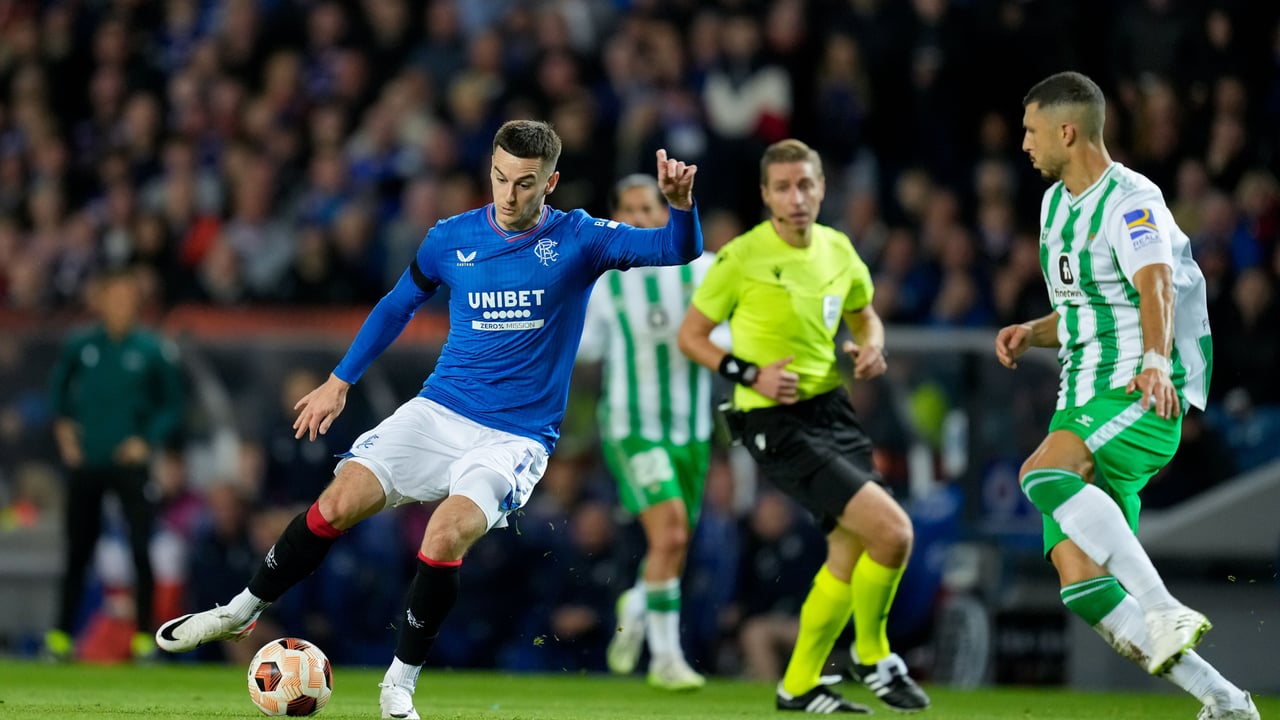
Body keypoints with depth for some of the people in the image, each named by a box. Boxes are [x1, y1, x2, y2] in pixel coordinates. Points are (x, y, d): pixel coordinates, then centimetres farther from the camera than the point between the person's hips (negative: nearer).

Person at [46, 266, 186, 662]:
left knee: (141, 549, -9)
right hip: (85, 463, 2)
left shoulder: (154, 350, -4)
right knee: (78, 551, 7)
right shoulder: (79, 346, 1)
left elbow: (173, 406, 3)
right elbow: (58, 387, 18)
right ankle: (61, 635, 14)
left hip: (129, 462, -2)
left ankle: (143, 636, -1)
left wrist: (150, 440, -9)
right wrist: (62, 425, 6)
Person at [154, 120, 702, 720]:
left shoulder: (577, 240, -6)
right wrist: (340, 381, 19)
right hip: (439, 412, 3)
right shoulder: (452, 238, 3)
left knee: (445, 538, -27)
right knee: (340, 502, -15)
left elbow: (678, 252, -16)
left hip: (515, 438, -3)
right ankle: (241, 612, 7)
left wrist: (680, 203, -37)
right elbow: (397, 306, 19)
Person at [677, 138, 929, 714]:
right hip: (777, 424, -7)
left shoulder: (838, 250, 5)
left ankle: (800, 686, 24)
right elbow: (689, 335, -5)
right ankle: (872, 655, 5)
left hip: (832, 407, 7)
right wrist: (749, 374, -18)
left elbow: (864, 314, 23)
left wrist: (871, 347, 1)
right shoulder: (742, 258, -12)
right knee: (892, 531, -18)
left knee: (850, 550, 9)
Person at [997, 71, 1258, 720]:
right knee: (1077, 579, -6)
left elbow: (1156, 285, -29)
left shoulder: (1130, 201, -11)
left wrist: (1156, 362, -46)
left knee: (1043, 474, -35)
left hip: (1141, 398, -8)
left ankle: (1166, 613, -38)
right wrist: (1030, 334, 9)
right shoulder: (1056, 203, 17)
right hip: (1083, 402, 9)